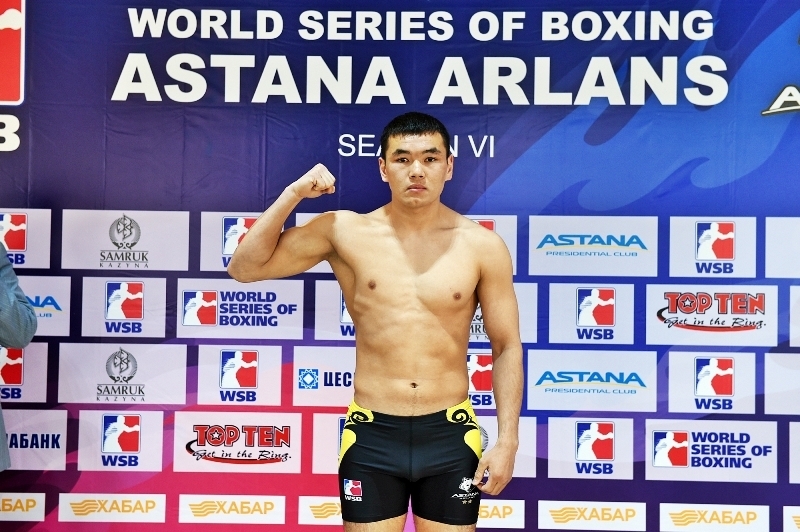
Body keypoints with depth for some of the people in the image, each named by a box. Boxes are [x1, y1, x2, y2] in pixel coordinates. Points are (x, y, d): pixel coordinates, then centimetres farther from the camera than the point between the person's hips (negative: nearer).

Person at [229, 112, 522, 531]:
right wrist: (293, 194, -10)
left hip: (450, 434, 0)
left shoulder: (482, 245, -3)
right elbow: (244, 269, 0)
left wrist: (507, 440, -5)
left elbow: (507, 348, 2)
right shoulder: (345, 232, -3)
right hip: (372, 434, 0)